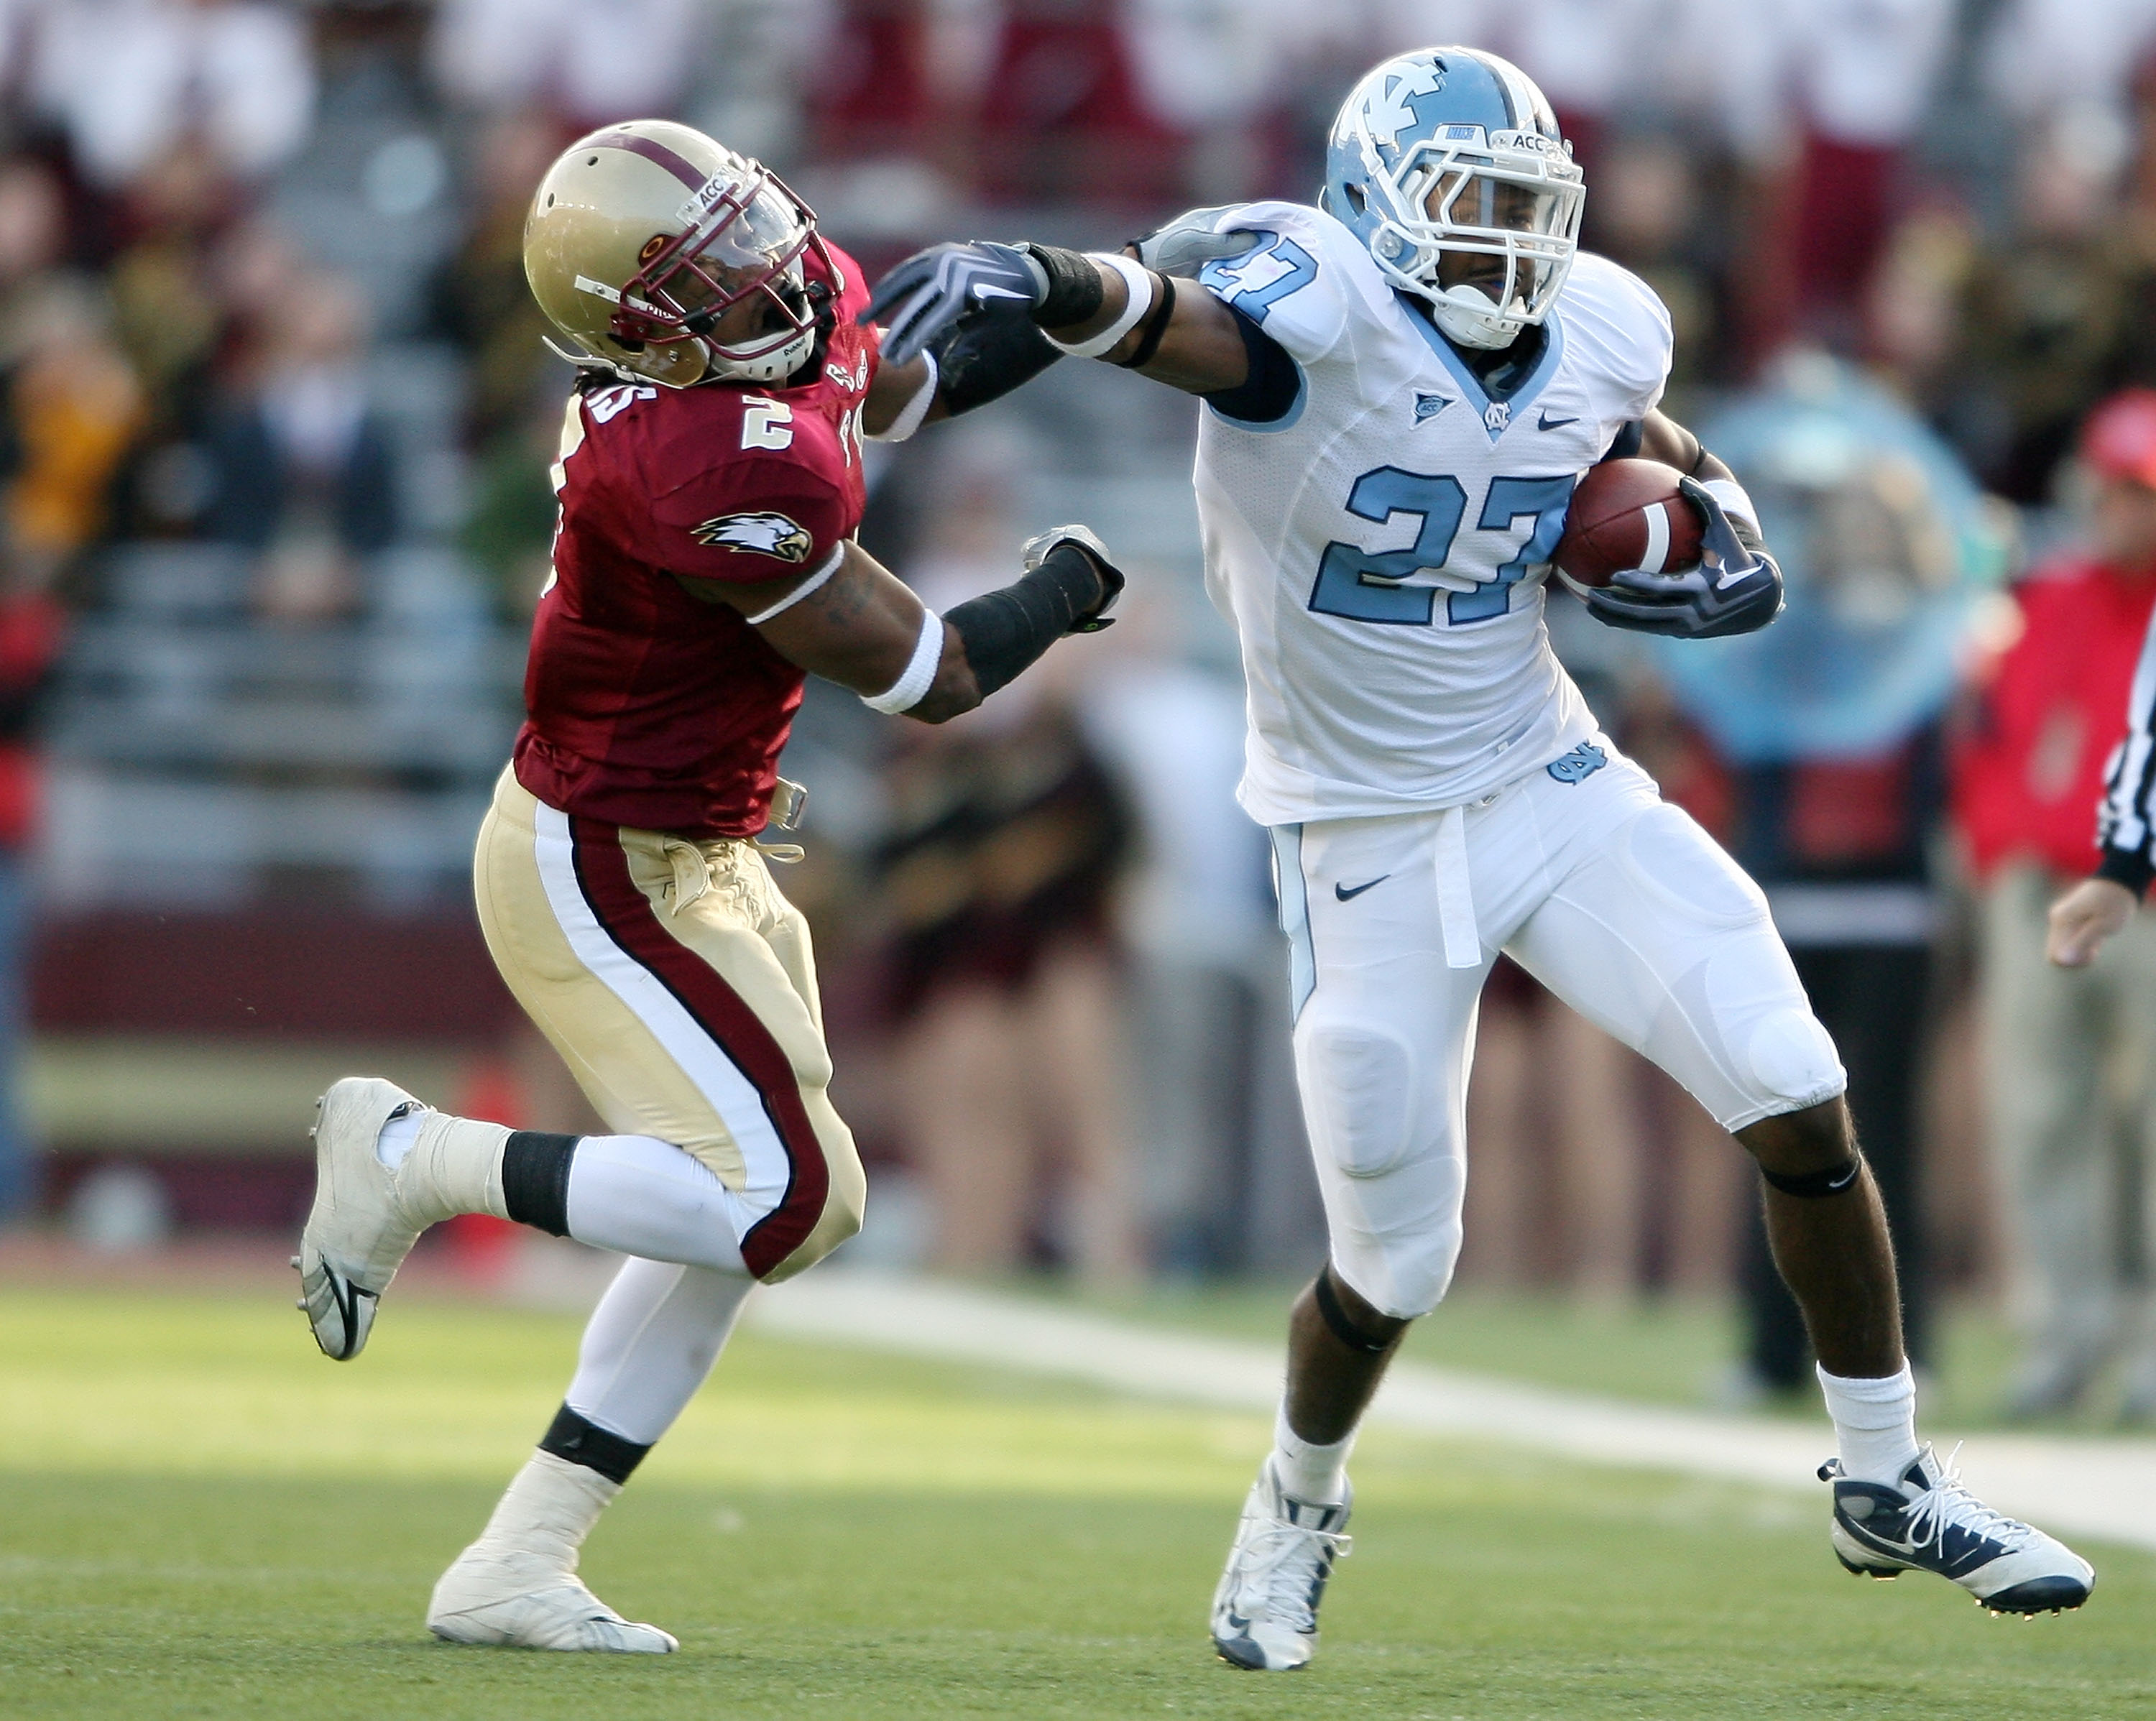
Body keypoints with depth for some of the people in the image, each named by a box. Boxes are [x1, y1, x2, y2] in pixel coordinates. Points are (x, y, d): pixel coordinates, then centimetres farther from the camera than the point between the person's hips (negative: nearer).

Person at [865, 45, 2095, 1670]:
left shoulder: (1594, 338, -2)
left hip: (1554, 788, 5)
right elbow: (1170, 305, -42)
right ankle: (1297, 1509, 34)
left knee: (1804, 1106, -6)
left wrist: (1714, 522, 0)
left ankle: (1889, 1488, 11)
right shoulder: (1323, 305, -21)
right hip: (1369, 845, -5)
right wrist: (1031, 279, -63)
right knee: (1394, 1266, 2)